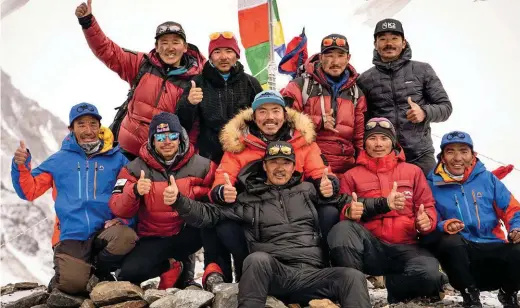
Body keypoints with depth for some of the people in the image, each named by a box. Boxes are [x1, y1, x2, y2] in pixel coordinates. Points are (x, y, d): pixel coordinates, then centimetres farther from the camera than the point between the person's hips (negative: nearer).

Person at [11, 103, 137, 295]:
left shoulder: (116, 159, 7)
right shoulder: (58, 160, 12)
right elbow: (29, 191, 13)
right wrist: (21, 167, -4)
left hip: (105, 231, 0)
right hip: (72, 236, 0)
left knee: (127, 237, -33)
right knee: (73, 284, -24)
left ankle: (98, 271, -1)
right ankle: (62, 277, 16)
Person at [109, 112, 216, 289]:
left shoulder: (201, 166, -3)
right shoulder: (136, 169, -3)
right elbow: (119, 210, -7)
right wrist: (135, 191, -28)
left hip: (186, 234, 0)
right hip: (153, 239, 0)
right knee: (130, 272, -25)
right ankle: (174, 265, 6)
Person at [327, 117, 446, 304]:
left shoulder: (412, 171, 17)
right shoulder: (351, 175, 13)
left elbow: (427, 206, 14)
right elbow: (340, 212, 7)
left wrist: (426, 221, -10)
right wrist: (349, 212, -18)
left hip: (405, 247, 1)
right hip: (370, 249, 0)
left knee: (428, 272, -32)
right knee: (342, 229, -32)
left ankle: (393, 288, -1)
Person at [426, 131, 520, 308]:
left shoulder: (486, 178, 9)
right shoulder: (433, 184, 4)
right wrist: (445, 227, -22)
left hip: (494, 248, 2)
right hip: (460, 252, -1)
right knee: (450, 241, -36)